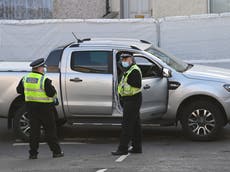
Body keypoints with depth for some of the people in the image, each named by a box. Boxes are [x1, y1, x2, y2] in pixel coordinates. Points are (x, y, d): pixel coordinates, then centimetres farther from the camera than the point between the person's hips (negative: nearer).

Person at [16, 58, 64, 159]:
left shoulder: (25, 78, 4)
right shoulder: (44, 80, -16)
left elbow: (19, 90, 13)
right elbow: (51, 93, -18)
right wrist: (51, 87, 3)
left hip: (31, 106, 6)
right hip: (44, 107, -5)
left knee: (34, 130, 10)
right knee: (50, 130, 4)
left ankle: (33, 153, 9)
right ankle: (56, 152, 8)